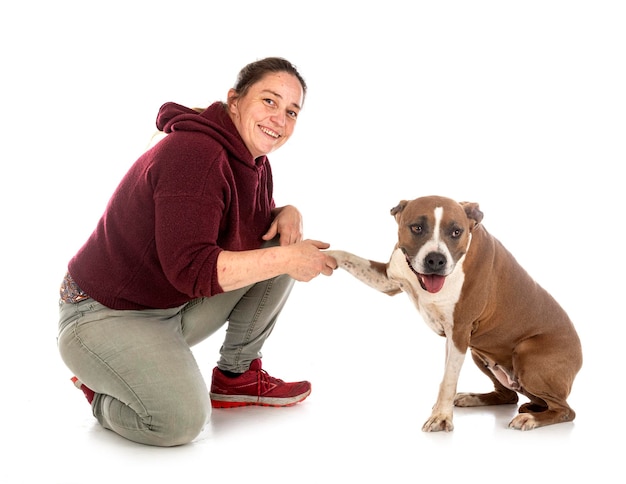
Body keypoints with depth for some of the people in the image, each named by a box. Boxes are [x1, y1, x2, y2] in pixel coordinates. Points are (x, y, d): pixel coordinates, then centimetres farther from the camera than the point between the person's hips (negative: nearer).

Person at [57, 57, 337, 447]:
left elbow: (260, 226, 18)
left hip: (181, 306, 9)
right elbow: (190, 268, -33)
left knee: (280, 245, -2)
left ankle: (237, 375, 8)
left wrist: (288, 213, -7)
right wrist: (285, 259, -29)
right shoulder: (192, 152, -27)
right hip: (106, 313, -9)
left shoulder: (255, 163, 2)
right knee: (182, 422, -30)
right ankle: (101, 391, 5)